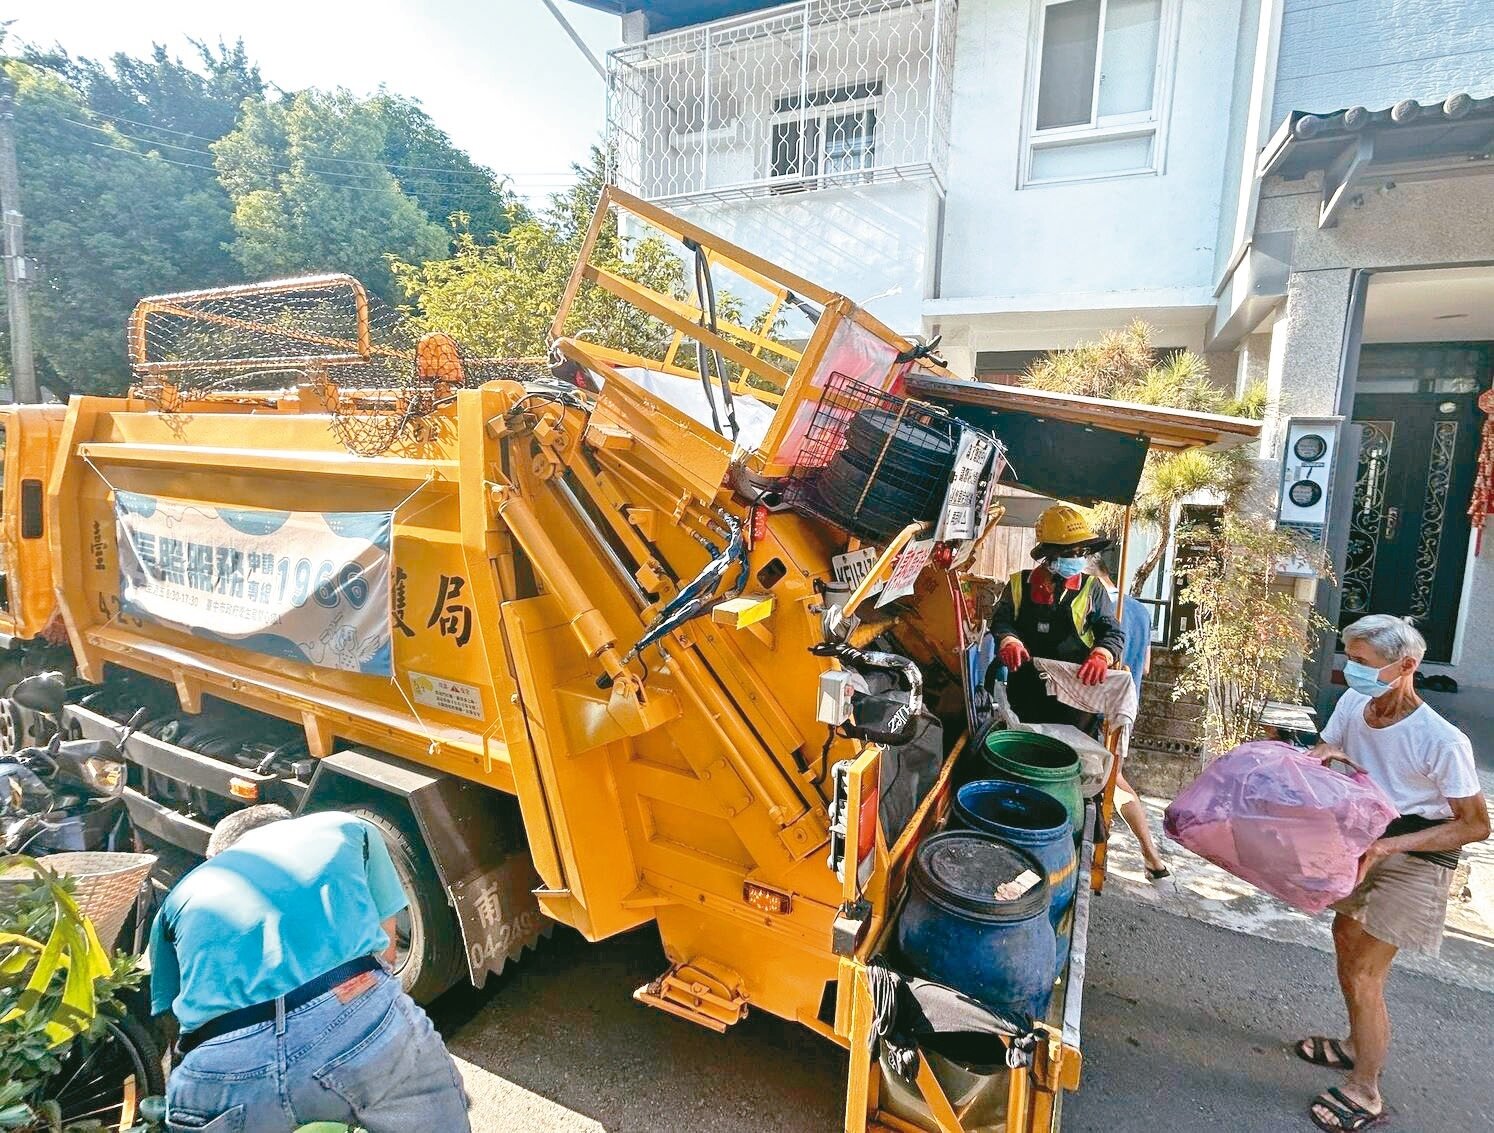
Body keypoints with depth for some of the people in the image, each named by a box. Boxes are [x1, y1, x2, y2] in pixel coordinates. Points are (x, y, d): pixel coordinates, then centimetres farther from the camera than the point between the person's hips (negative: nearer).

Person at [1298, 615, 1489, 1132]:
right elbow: (1324, 751, 6)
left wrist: (1391, 845, -27)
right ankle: (1360, 1044, 46)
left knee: (1362, 974, -3)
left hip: (1418, 857, -7)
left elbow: (1476, 825, -19)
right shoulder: (1353, 703, -12)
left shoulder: (1443, 741, -28)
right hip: (1368, 841, 7)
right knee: (1346, 939, 22)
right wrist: (1318, 756, -17)